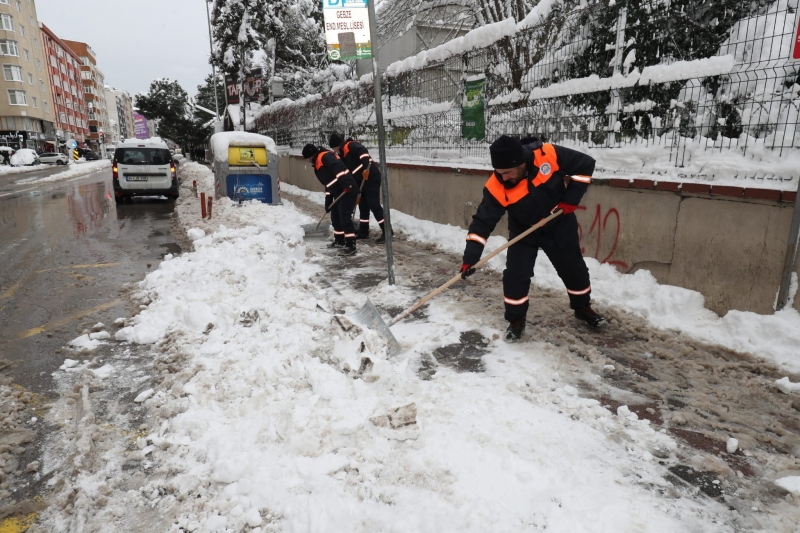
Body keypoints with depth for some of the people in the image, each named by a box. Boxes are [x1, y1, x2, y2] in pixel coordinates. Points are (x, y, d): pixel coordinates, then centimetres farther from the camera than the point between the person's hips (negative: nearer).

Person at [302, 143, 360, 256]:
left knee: (344, 217, -12)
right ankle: (339, 240, 34)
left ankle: (351, 245, -9)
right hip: (339, 192, 11)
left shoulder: (325, 156, -9)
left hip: (348, 190, -11)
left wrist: (346, 184, -36)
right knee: (335, 216, 18)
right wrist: (328, 202, 24)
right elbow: (328, 182, 26)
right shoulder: (318, 164, 23)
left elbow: (339, 169, -25)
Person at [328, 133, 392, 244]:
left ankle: (387, 231, -9)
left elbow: (362, 151, -26)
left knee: (374, 205, -12)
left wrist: (366, 167, -38)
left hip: (371, 178, -10)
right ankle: (363, 232, 25)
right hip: (362, 181, 10)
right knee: (363, 206, 15)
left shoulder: (350, 145, -8)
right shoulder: (343, 154, 21)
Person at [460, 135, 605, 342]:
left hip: (560, 225, 1)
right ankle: (516, 320, 11)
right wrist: (470, 257, -33)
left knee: (575, 269, 12)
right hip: (523, 231, 0)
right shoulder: (496, 187, -28)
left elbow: (585, 164, -15)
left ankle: (583, 308, 38)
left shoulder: (549, 155, -29)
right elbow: (483, 221, -26)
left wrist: (570, 199, -18)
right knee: (515, 275, -11)